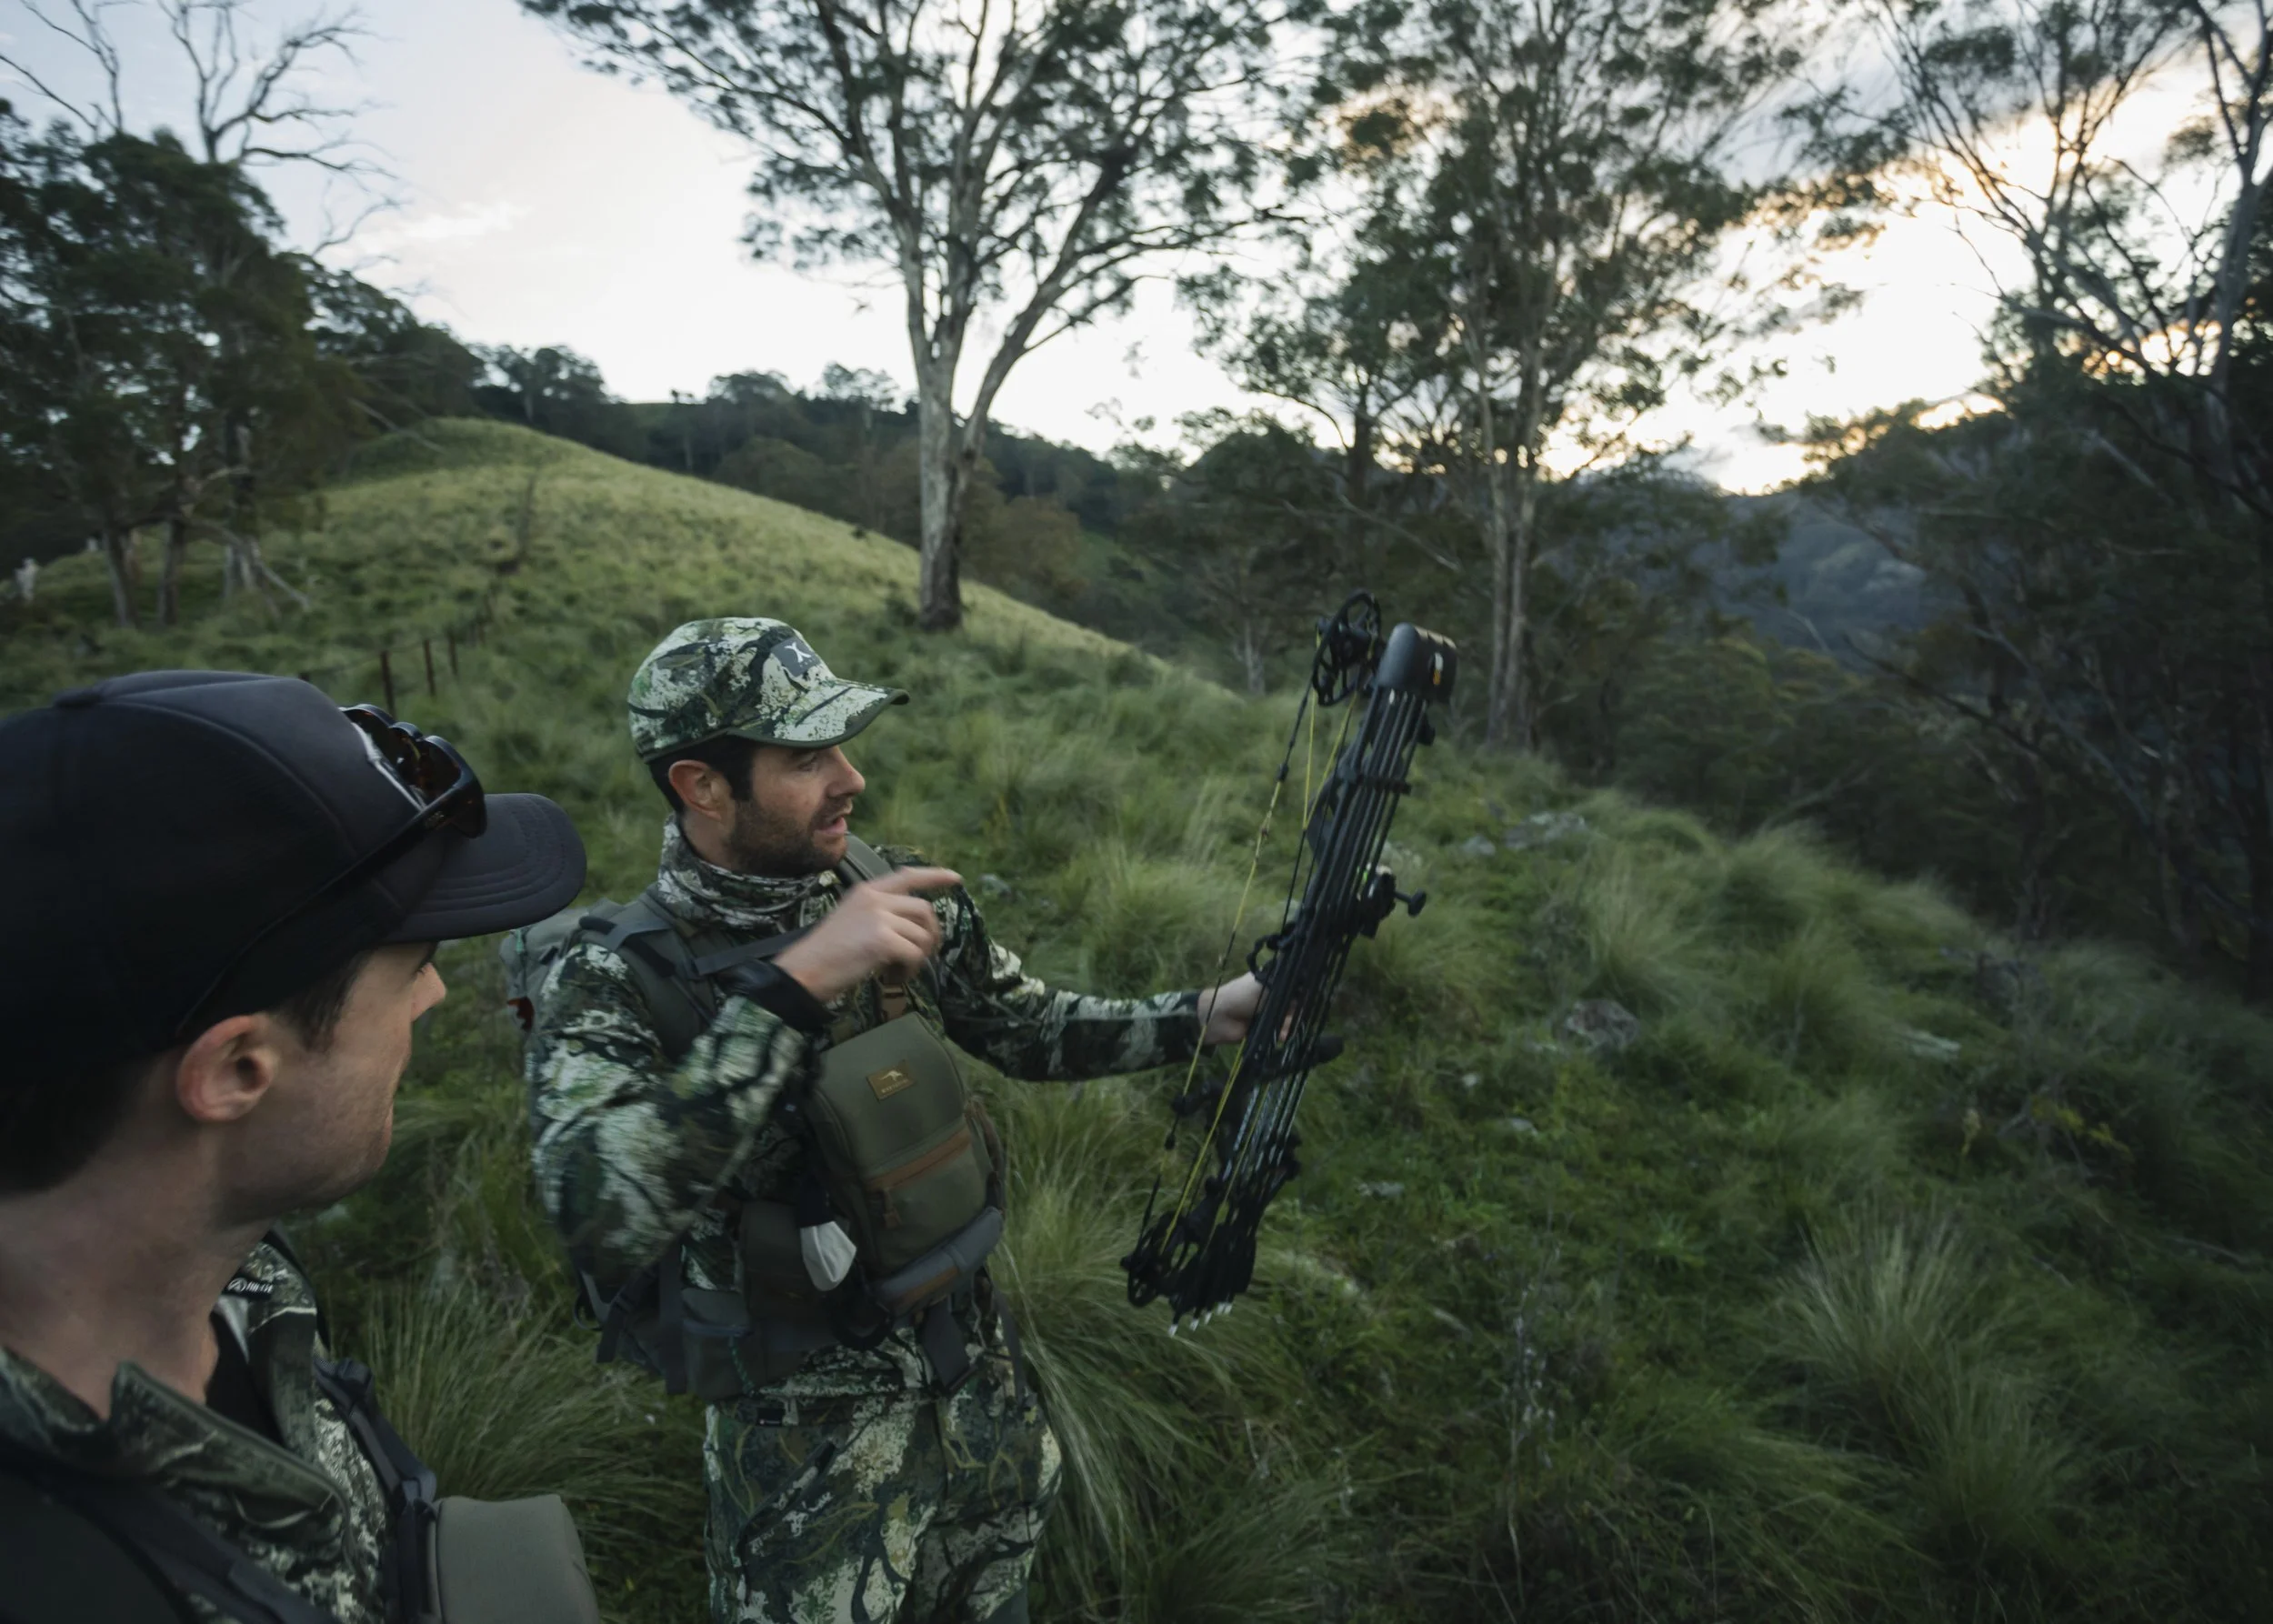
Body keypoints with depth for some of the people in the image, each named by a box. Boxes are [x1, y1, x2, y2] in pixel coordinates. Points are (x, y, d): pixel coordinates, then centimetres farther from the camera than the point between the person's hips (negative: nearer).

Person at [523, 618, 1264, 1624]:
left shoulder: (890, 891, -8)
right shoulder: (613, 981, -22)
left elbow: (1029, 1029, 4)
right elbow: (600, 1218, -38)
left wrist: (1206, 1016, -6)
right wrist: (791, 986, -42)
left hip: (978, 1365, 5)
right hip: (806, 1424, -5)